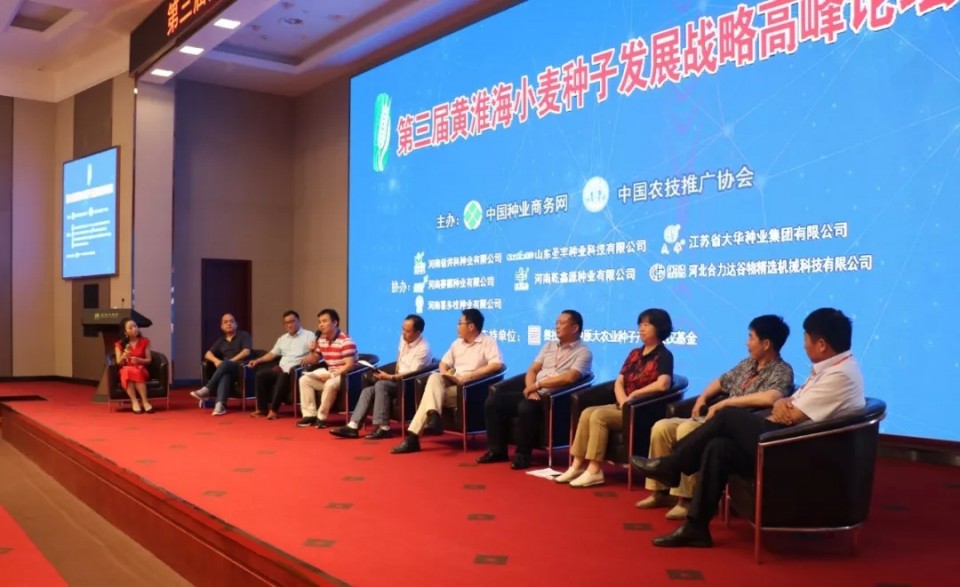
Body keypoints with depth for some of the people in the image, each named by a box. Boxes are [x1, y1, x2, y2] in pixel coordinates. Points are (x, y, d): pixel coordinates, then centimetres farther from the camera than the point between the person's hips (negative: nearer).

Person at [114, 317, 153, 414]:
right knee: (128, 371, -37)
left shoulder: (144, 341, 5)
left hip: (141, 370, 0)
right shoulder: (120, 344, 5)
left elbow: (149, 360, 4)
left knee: (137, 372, -37)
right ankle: (134, 402, -42)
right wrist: (125, 355, -18)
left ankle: (145, 401, -39)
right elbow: (119, 363, 2)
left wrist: (139, 360, -16)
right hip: (125, 371, 0)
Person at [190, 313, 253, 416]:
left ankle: (206, 390, -37)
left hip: (241, 368, -3)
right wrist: (216, 360, -8)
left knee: (225, 364, -36)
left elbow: (246, 352, -7)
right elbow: (208, 354, 15)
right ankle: (220, 405, -58)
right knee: (225, 375, -36)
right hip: (226, 369, 3)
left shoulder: (243, 335, 9)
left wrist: (231, 361, -17)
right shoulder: (221, 340, 24)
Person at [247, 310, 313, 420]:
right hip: (282, 368, 6)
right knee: (261, 374, -15)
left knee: (283, 376, -36)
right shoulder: (282, 338, 24)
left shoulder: (309, 335, 3)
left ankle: (273, 409, -30)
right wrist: (257, 360, 13)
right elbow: (272, 354, 27)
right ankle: (262, 408, -10)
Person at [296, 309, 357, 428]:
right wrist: (312, 353, -7)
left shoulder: (346, 341, -19)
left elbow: (349, 365, -26)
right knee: (304, 380, -2)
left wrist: (331, 375, -29)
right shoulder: (322, 339, 7)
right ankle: (310, 414, -5)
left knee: (330, 384, -37)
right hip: (330, 373, 9)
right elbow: (315, 358, 17)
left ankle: (321, 417, -21)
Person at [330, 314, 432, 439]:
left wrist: (389, 377, -24)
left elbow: (413, 374, -23)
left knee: (381, 384, -31)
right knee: (368, 390, -11)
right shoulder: (404, 338, 5)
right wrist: (394, 376, 8)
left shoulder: (423, 349, -20)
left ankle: (383, 428, -29)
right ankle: (353, 426, -18)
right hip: (399, 378, 9)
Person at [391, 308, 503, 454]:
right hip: (451, 383, 6)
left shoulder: (488, 343, -4)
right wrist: (446, 373, -1)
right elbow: (444, 363, 25)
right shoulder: (457, 343, 19)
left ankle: (413, 437, -26)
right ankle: (433, 417, -39)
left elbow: (497, 365, -20)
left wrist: (468, 376, -22)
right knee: (435, 378, -26)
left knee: (433, 392, -24)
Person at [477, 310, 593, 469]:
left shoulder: (583, 353, -2)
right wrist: (530, 388, -8)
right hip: (533, 394, 7)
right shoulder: (549, 346, 19)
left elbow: (569, 378, -17)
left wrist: (538, 384, -13)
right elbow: (532, 370, 14)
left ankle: (522, 455, -19)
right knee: (493, 401, -10)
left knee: (526, 408, -37)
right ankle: (497, 450, -2)